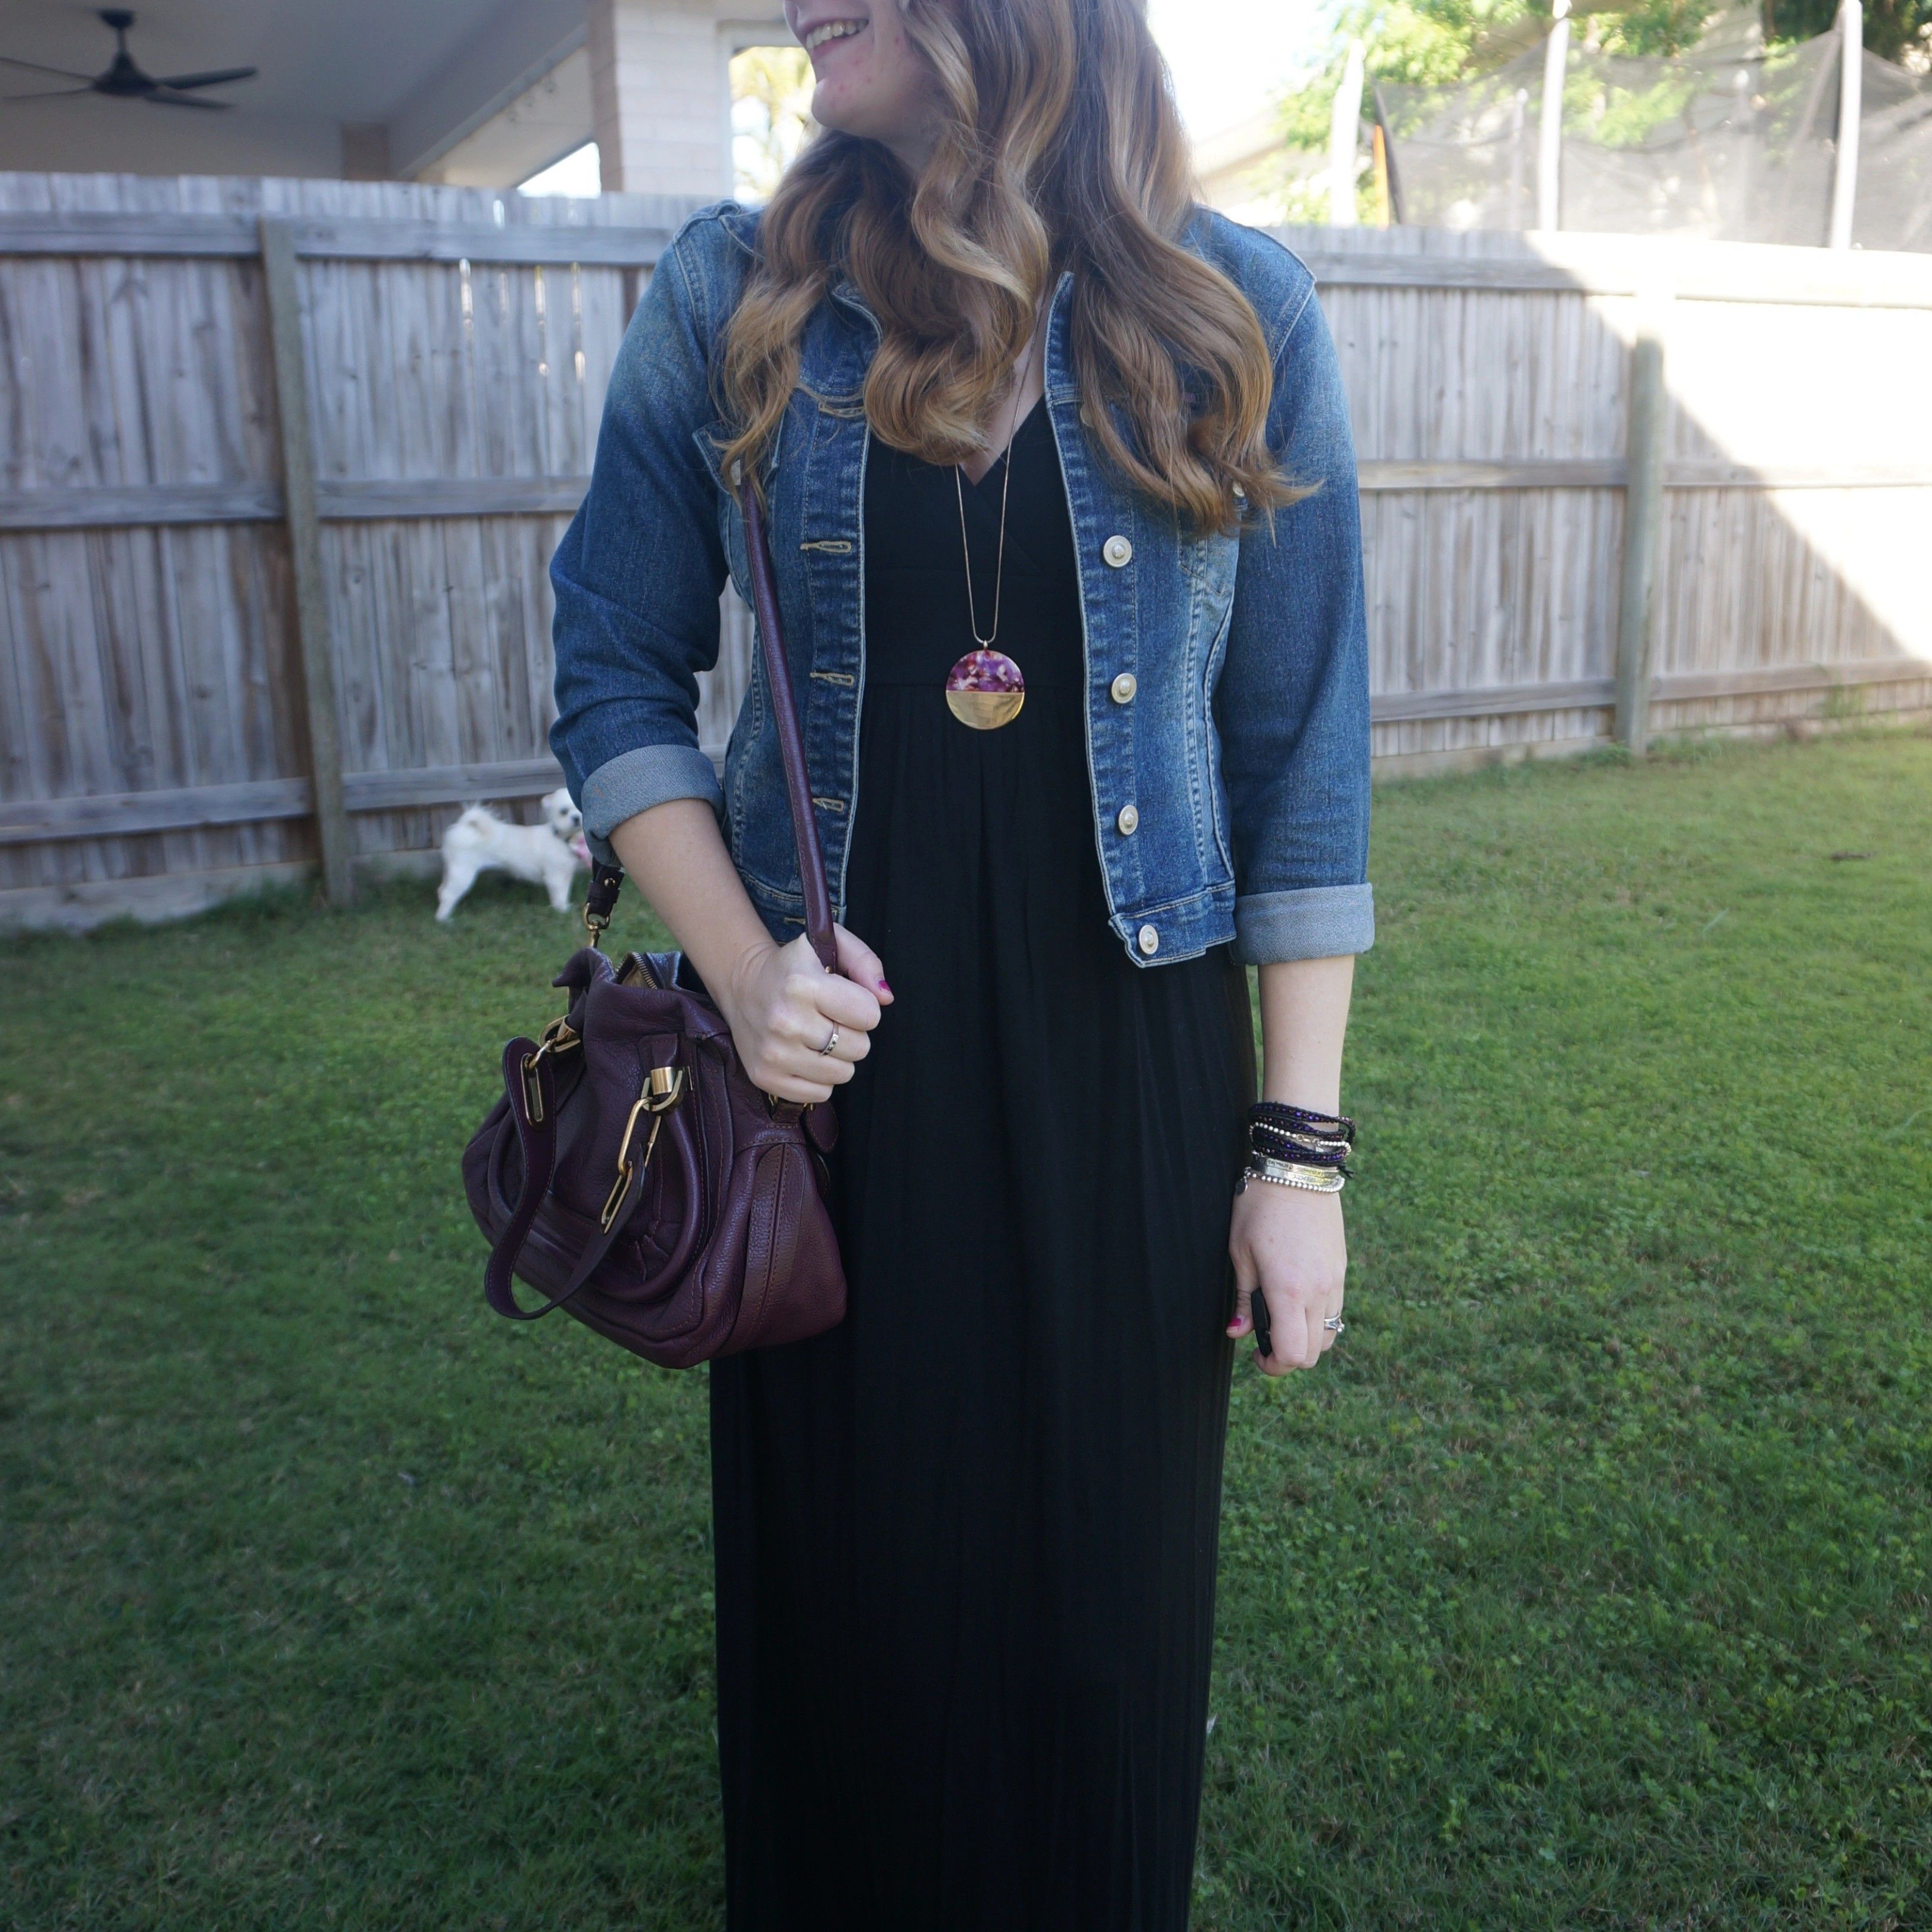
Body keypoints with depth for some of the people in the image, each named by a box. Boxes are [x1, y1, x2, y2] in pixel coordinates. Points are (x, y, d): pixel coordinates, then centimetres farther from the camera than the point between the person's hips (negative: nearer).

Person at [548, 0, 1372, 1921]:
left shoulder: (1235, 315, -3)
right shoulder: (731, 297, -1)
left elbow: (1300, 753, -2)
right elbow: (615, 674, 4)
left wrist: (1300, 1146, -4)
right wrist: (738, 967, -12)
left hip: (1128, 1068, 0)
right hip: (834, 1058, 1)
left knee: (1103, 1608, 15)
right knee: (844, 1598, 15)